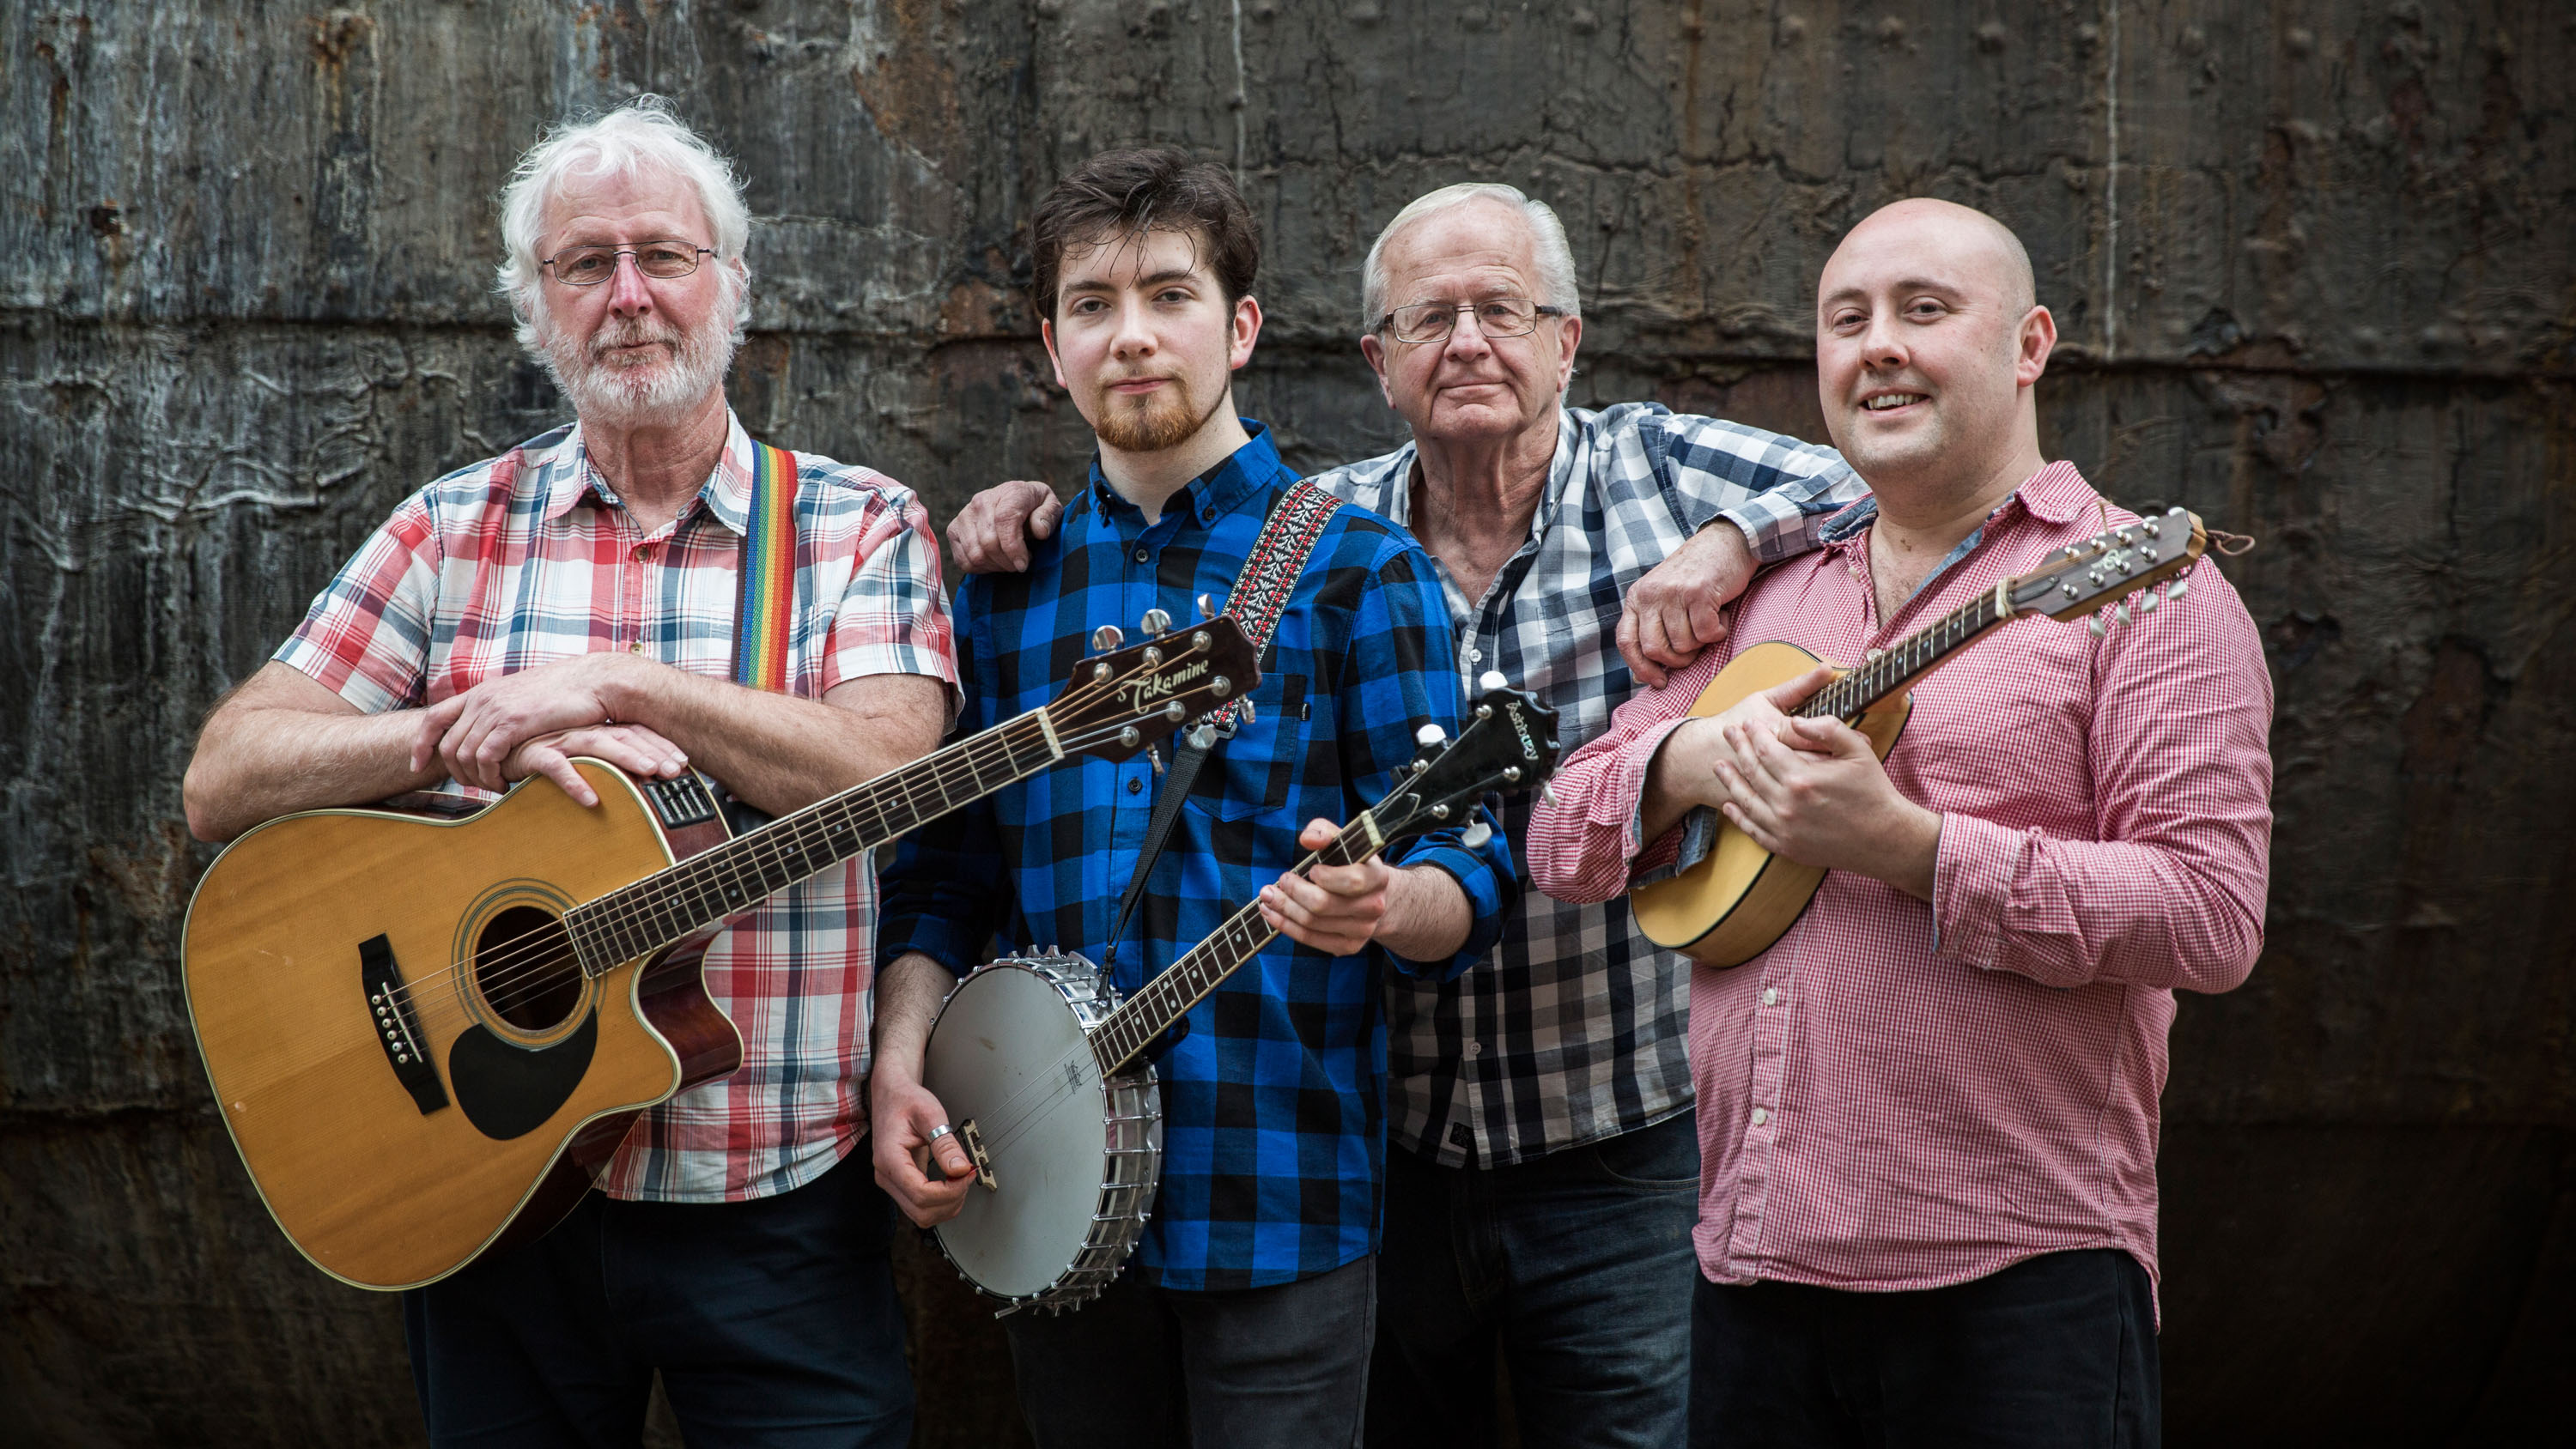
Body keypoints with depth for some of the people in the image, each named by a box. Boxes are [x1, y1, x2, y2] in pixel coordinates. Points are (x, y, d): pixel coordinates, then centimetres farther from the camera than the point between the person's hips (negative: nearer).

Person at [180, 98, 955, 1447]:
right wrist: (459, 733, -16)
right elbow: (224, 780, -1)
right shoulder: (457, 531, 5)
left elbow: (880, 767, -16)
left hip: (775, 1202, -2)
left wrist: (616, 688, -21)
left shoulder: (859, 527, 1)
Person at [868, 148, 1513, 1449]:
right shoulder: (1003, 588, 11)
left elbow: (1472, 880, -6)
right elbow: (942, 874, 13)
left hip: (1279, 1193, -4)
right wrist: (900, 1064, -3)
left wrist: (1384, 904, -27)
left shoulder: (1354, 569, -2)